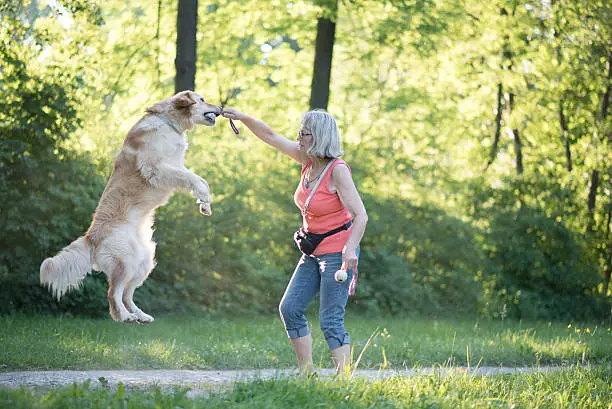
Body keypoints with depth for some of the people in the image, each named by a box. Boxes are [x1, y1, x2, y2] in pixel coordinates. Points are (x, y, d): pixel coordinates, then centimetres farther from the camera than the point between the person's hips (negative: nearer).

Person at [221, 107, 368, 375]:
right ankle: (307, 373, 10)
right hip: (314, 252, 8)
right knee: (290, 308, 4)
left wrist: (350, 248, -37)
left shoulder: (337, 171, -19)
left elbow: (361, 215, -24)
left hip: (338, 252, -8)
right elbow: (271, 136, 14)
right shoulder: (308, 159, 3)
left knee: (331, 320, -11)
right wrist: (242, 117, 8)